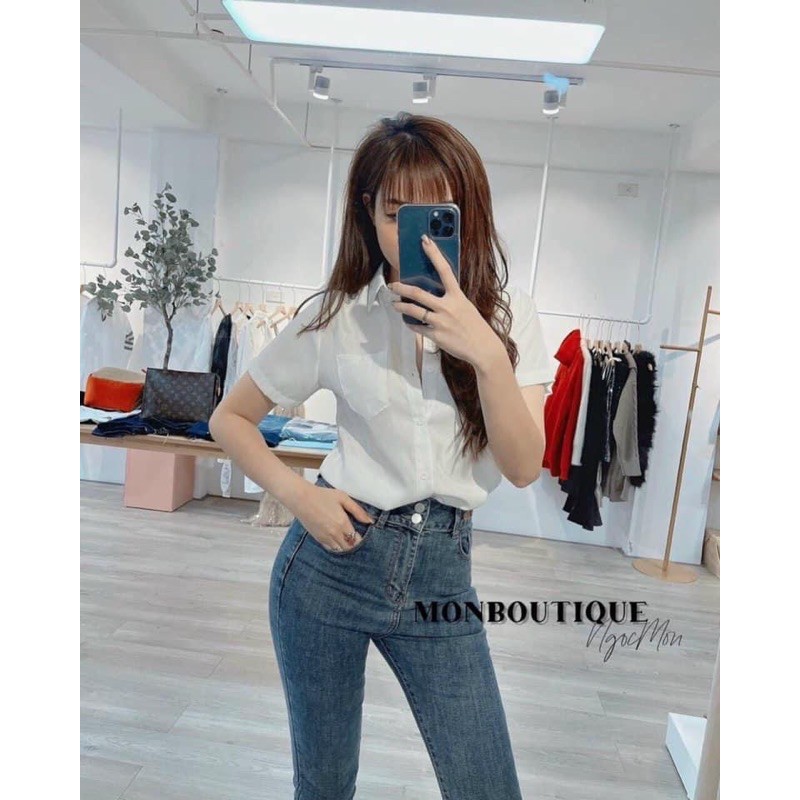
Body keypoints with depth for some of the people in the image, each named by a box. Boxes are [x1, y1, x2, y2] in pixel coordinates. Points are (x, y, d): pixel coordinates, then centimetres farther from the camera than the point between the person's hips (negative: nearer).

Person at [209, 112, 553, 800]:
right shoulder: (336, 316, -5)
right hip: (334, 556, 0)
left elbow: (523, 467, -10)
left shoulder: (508, 315, -2)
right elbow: (230, 419, 5)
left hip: (442, 572, 1)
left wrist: (486, 353, -25)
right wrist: (297, 493, -10)